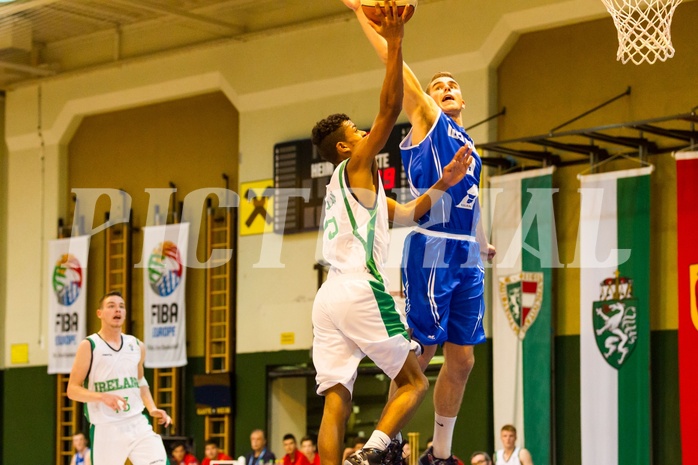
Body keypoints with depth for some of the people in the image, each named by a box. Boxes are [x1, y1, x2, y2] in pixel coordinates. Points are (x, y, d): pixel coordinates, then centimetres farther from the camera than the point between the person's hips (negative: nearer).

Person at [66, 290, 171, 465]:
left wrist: (152, 409, 10)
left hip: (137, 424, 3)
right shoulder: (89, 346, -3)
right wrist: (103, 397, -23)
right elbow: (72, 390, -6)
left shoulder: (137, 346, 11)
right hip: (106, 429, -3)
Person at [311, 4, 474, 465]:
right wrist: (395, 43, -9)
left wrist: (443, 184, 22)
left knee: (336, 400, -1)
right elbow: (390, 110, -7)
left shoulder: (347, 184, 28)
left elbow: (407, 213, 32)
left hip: (329, 297, 8)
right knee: (414, 381, 0)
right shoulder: (356, 166, 4)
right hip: (361, 289, -8)